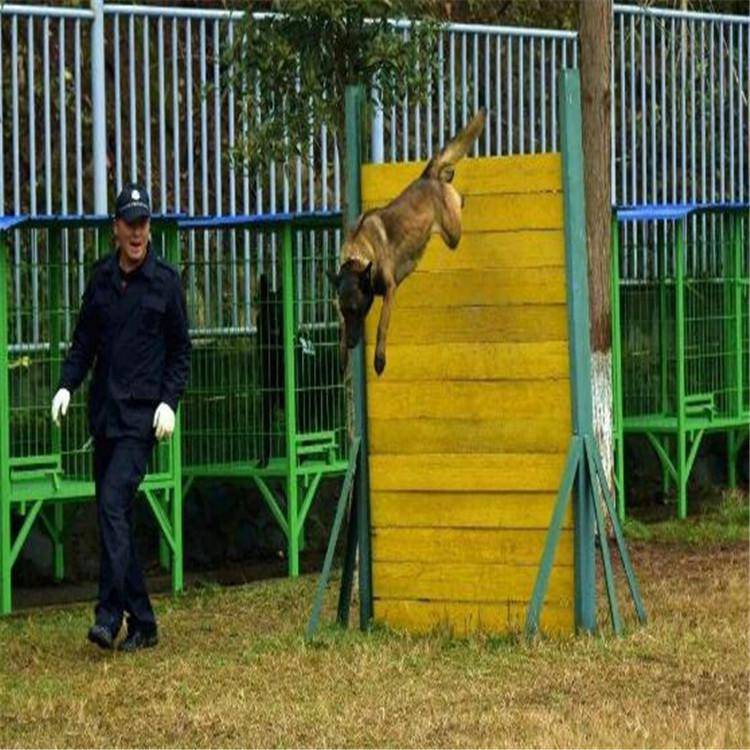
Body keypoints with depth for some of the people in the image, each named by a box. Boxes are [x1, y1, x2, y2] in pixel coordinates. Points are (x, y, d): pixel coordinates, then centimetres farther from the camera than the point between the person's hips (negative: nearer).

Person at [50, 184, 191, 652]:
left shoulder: (166, 280, -1)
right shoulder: (101, 277, 9)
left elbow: (181, 350, 3)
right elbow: (84, 340, 16)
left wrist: (169, 402, -9)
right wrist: (67, 385, 1)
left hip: (142, 414, -5)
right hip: (103, 411, 5)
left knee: (114, 503, -18)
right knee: (113, 514, 5)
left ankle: (109, 615, -19)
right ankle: (142, 622, 12)